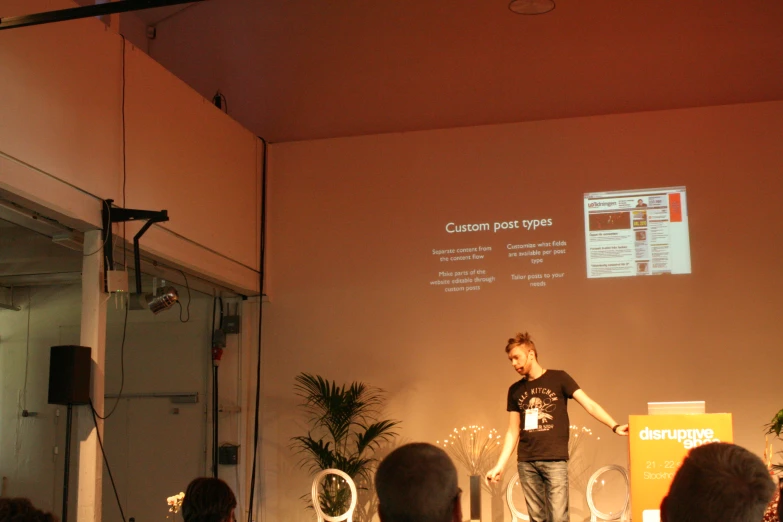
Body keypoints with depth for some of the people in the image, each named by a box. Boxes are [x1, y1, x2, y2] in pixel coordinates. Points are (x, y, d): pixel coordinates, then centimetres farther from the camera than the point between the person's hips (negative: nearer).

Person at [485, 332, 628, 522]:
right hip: (526, 463, 4)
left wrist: (615, 426, -19)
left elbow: (589, 404, -5)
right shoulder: (515, 390, 12)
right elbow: (513, 432, 15)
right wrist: (500, 465, 8)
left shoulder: (559, 379, 2)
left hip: (555, 460, -4)